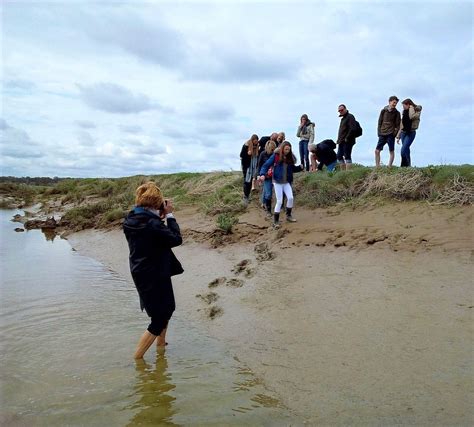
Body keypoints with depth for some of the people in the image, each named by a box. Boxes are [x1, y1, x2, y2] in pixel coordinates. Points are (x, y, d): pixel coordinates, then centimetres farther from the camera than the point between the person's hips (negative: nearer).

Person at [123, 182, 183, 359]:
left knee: (166, 309, 27)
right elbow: (176, 239, -17)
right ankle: (136, 358, 11)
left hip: (141, 273, 9)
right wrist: (169, 215, -12)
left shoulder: (131, 220, -1)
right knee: (159, 319, 6)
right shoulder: (152, 224, -27)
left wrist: (160, 217, 3)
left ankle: (161, 343, 43)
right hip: (154, 276, -9)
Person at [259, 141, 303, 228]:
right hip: (277, 182, -4)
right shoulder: (275, 156, -8)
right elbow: (266, 165, -9)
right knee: (279, 201, -5)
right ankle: (276, 221, 7)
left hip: (287, 182, 4)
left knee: (290, 198, -8)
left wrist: (300, 167, -1)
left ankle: (288, 215, 16)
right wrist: (262, 174, -23)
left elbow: (292, 169, 17)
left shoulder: (290, 158, 5)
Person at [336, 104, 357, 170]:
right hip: (341, 141, 10)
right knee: (339, 156, 8)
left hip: (347, 141, -10)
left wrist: (347, 138, -19)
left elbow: (352, 129, -17)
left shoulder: (350, 117, -6)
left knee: (347, 156, -10)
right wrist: (339, 140, 14)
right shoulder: (343, 118, 23)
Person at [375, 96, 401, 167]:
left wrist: (395, 133, -9)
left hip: (391, 135, -2)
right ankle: (377, 166, 6)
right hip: (382, 134, 2)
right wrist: (379, 132, 0)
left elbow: (397, 125, 3)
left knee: (391, 151, -1)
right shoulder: (383, 110, 6)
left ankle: (389, 166, 2)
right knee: (377, 151, -1)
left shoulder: (396, 113, 2)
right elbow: (379, 122, 8)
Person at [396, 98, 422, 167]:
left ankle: (404, 166, -13)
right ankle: (407, 166, 11)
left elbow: (412, 117, -27)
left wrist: (411, 107, -12)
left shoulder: (416, 110, -3)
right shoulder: (405, 112, 14)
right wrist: (398, 136, 15)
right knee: (406, 151, 7)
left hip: (410, 133, -6)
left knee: (403, 151, -18)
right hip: (403, 133, 6)